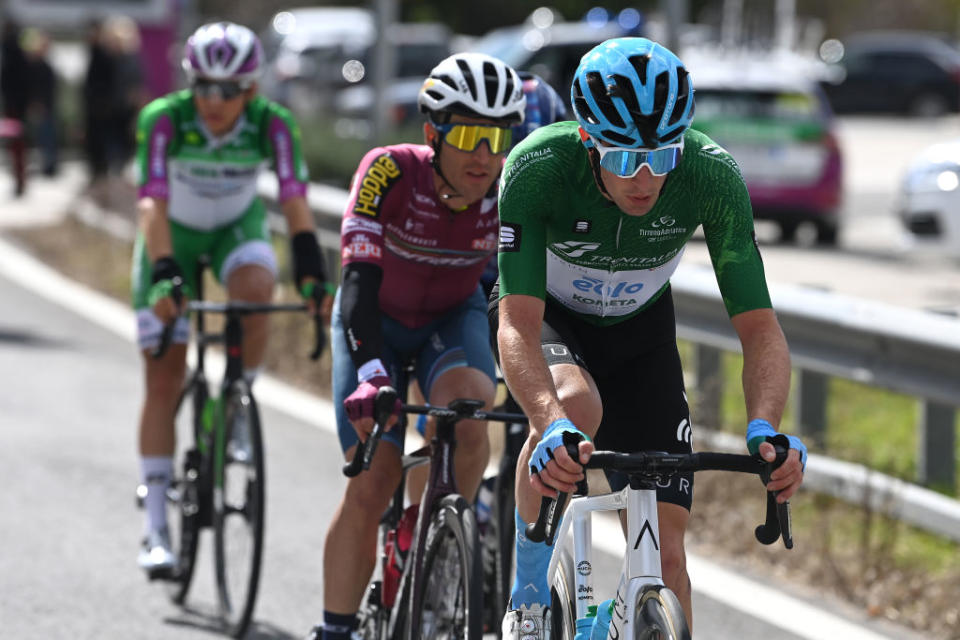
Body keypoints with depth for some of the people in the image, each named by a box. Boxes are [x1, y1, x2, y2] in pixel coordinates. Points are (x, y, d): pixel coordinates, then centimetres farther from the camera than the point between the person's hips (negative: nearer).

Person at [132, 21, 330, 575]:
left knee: (255, 291, -35)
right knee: (164, 381, -6)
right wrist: (163, 276, -52)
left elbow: (295, 201, -34)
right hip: (173, 236, -1)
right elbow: (153, 202, -38)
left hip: (237, 228, 1)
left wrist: (313, 278, -47)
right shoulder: (164, 119, -30)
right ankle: (157, 529, -3)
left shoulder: (272, 124, -26)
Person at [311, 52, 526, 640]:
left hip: (454, 317, 1)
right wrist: (371, 375, -50)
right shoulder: (389, 172, -31)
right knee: (371, 484, -12)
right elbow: (360, 280, -36)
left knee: (468, 408, -32)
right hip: (375, 322, -1)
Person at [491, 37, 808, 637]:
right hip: (547, 317, -2)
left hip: (639, 327, 2)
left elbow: (760, 328, -29)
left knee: (665, 556, -7)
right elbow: (517, 326, -41)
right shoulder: (537, 167, -35)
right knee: (576, 404, -37)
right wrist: (554, 425, -59)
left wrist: (765, 429, -47)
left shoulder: (713, 176, -30)